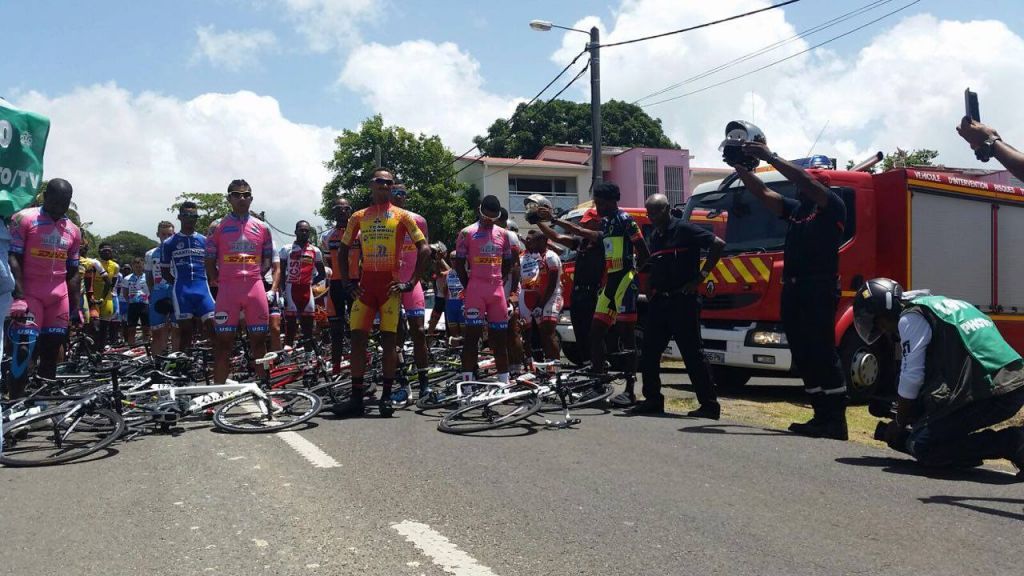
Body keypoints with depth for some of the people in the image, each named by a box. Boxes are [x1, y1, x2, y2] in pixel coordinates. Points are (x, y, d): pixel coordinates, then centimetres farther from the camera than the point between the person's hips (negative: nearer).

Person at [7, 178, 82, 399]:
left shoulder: (73, 230, 12)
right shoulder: (23, 219, -3)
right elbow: (12, 259, -7)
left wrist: (76, 307, 12)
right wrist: (18, 296, -17)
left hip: (59, 297, 5)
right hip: (29, 295, -5)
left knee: (52, 350, 6)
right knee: (25, 348, -14)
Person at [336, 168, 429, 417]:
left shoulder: (402, 216, 3)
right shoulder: (358, 217, 11)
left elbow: (424, 249, 0)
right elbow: (343, 250, 17)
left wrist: (411, 282, -5)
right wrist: (347, 282, 6)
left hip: (391, 284, -2)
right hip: (365, 284, 3)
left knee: (388, 340, -4)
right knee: (357, 338, -2)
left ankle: (387, 396, 5)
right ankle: (356, 397, 5)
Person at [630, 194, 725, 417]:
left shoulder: (684, 229, -7)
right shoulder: (654, 237, 16)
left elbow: (718, 244, -13)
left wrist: (701, 276, -13)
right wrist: (649, 290, 11)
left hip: (682, 300, -8)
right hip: (658, 302, 8)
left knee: (693, 354, -5)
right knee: (649, 353, 7)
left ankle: (710, 405, 1)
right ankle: (653, 400, 19)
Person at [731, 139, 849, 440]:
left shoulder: (832, 206, 0)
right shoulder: (795, 209, 21)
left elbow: (807, 182, -15)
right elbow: (763, 193, 21)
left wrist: (771, 157, -16)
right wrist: (740, 167, 11)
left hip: (820, 290, -8)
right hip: (792, 291, 8)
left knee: (822, 355, -9)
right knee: (804, 357, 8)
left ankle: (836, 421, -4)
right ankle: (822, 417, 15)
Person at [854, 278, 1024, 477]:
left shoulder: (911, 317, -2)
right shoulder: (939, 304, 27)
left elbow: (911, 378, -4)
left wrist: (899, 425, 10)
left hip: (988, 392, -10)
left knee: (921, 447, -7)